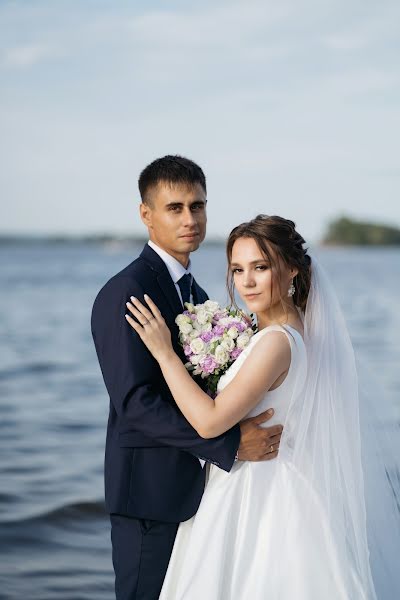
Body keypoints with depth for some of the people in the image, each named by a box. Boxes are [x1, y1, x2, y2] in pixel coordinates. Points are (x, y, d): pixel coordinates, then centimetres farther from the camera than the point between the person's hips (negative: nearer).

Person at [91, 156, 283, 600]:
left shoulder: (194, 294, 15)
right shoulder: (125, 293, -15)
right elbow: (135, 402, -23)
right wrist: (229, 444, -26)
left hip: (190, 491, 9)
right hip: (150, 490, -9)